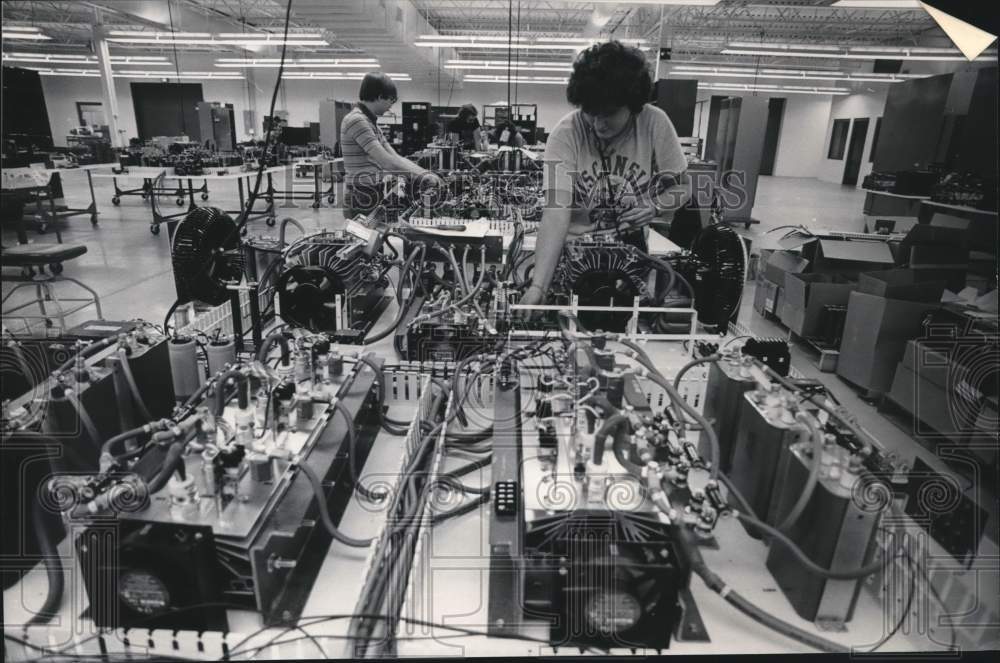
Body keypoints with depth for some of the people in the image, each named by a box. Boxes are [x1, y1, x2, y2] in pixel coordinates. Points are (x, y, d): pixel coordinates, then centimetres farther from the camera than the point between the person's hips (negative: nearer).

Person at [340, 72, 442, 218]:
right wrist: (423, 175, -18)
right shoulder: (356, 120, -14)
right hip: (362, 202, -9)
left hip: (372, 198, 9)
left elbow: (395, 157, 12)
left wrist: (425, 173, 0)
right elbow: (387, 161, -22)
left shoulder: (371, 122, 16)